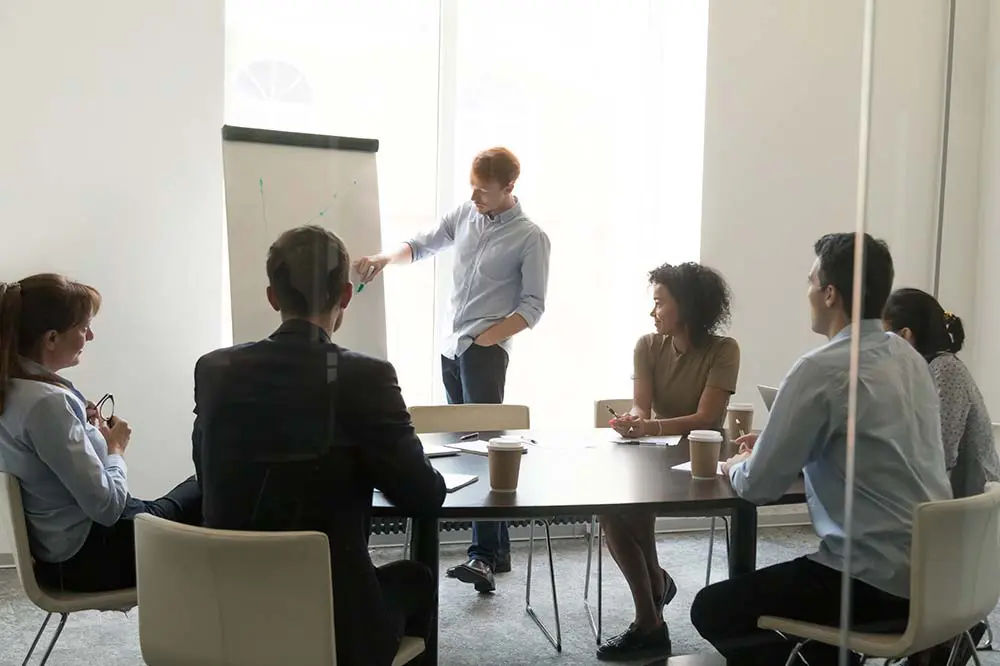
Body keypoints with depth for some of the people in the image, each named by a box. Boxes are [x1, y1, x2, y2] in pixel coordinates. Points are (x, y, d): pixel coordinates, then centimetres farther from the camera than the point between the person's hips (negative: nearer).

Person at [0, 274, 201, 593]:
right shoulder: (45, 401, -28)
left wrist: (84, 427, 1)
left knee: (196, 490, 20)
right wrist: (116, 447, -9)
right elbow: (107, 505, -26)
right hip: (90, 556, -9)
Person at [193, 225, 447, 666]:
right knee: (415, 579, 30)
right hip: (332, 622, -4)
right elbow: (424, 497, -11)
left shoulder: (213, 370, -4)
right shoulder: (365, 377, -17)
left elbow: (210, 481, 10)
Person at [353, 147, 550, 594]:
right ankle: (498, 548, 17)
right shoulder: (464, 214, 10)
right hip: (451, 349, 7)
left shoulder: (530, 237, -6)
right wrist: (387, 258, 3)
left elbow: (533, 307, -9)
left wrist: (485, 338, -16)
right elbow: (422, 246, 22)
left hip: (486, 351, -7)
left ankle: (484, 555, -18)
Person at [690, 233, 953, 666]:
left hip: (878, 582, -9)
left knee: (712, 610, 4)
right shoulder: (909, 357, 8)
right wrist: (768, 449, 20)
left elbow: (759, 486, -12)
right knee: (797, 580, 32)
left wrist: (737, 466, 10)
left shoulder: (822, 368, -18)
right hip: (933, 571, 9)